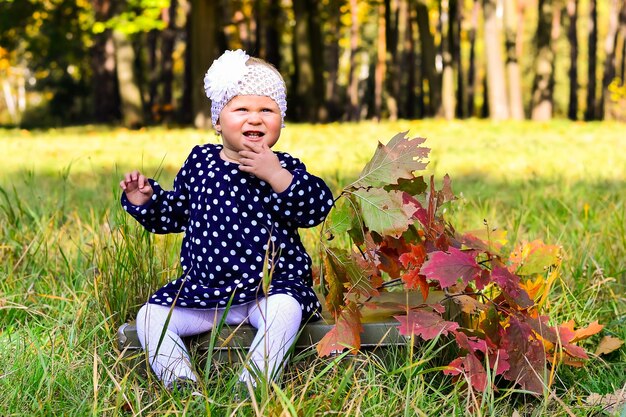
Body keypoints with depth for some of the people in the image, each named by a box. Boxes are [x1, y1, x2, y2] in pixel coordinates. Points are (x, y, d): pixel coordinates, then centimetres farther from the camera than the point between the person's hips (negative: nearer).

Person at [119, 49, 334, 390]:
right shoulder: (200, 162, 8)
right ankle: (180, 383, -20)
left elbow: (315, 210, -18)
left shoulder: (284, 167, -1)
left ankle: (252, 384, -32)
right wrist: (142, 199, 2)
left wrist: (276, 175, -26)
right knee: (150, 315, -11)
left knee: (285, 309, -35)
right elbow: (171, 214, 20)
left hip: (272, 284, -4)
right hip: (204, 288, 4)